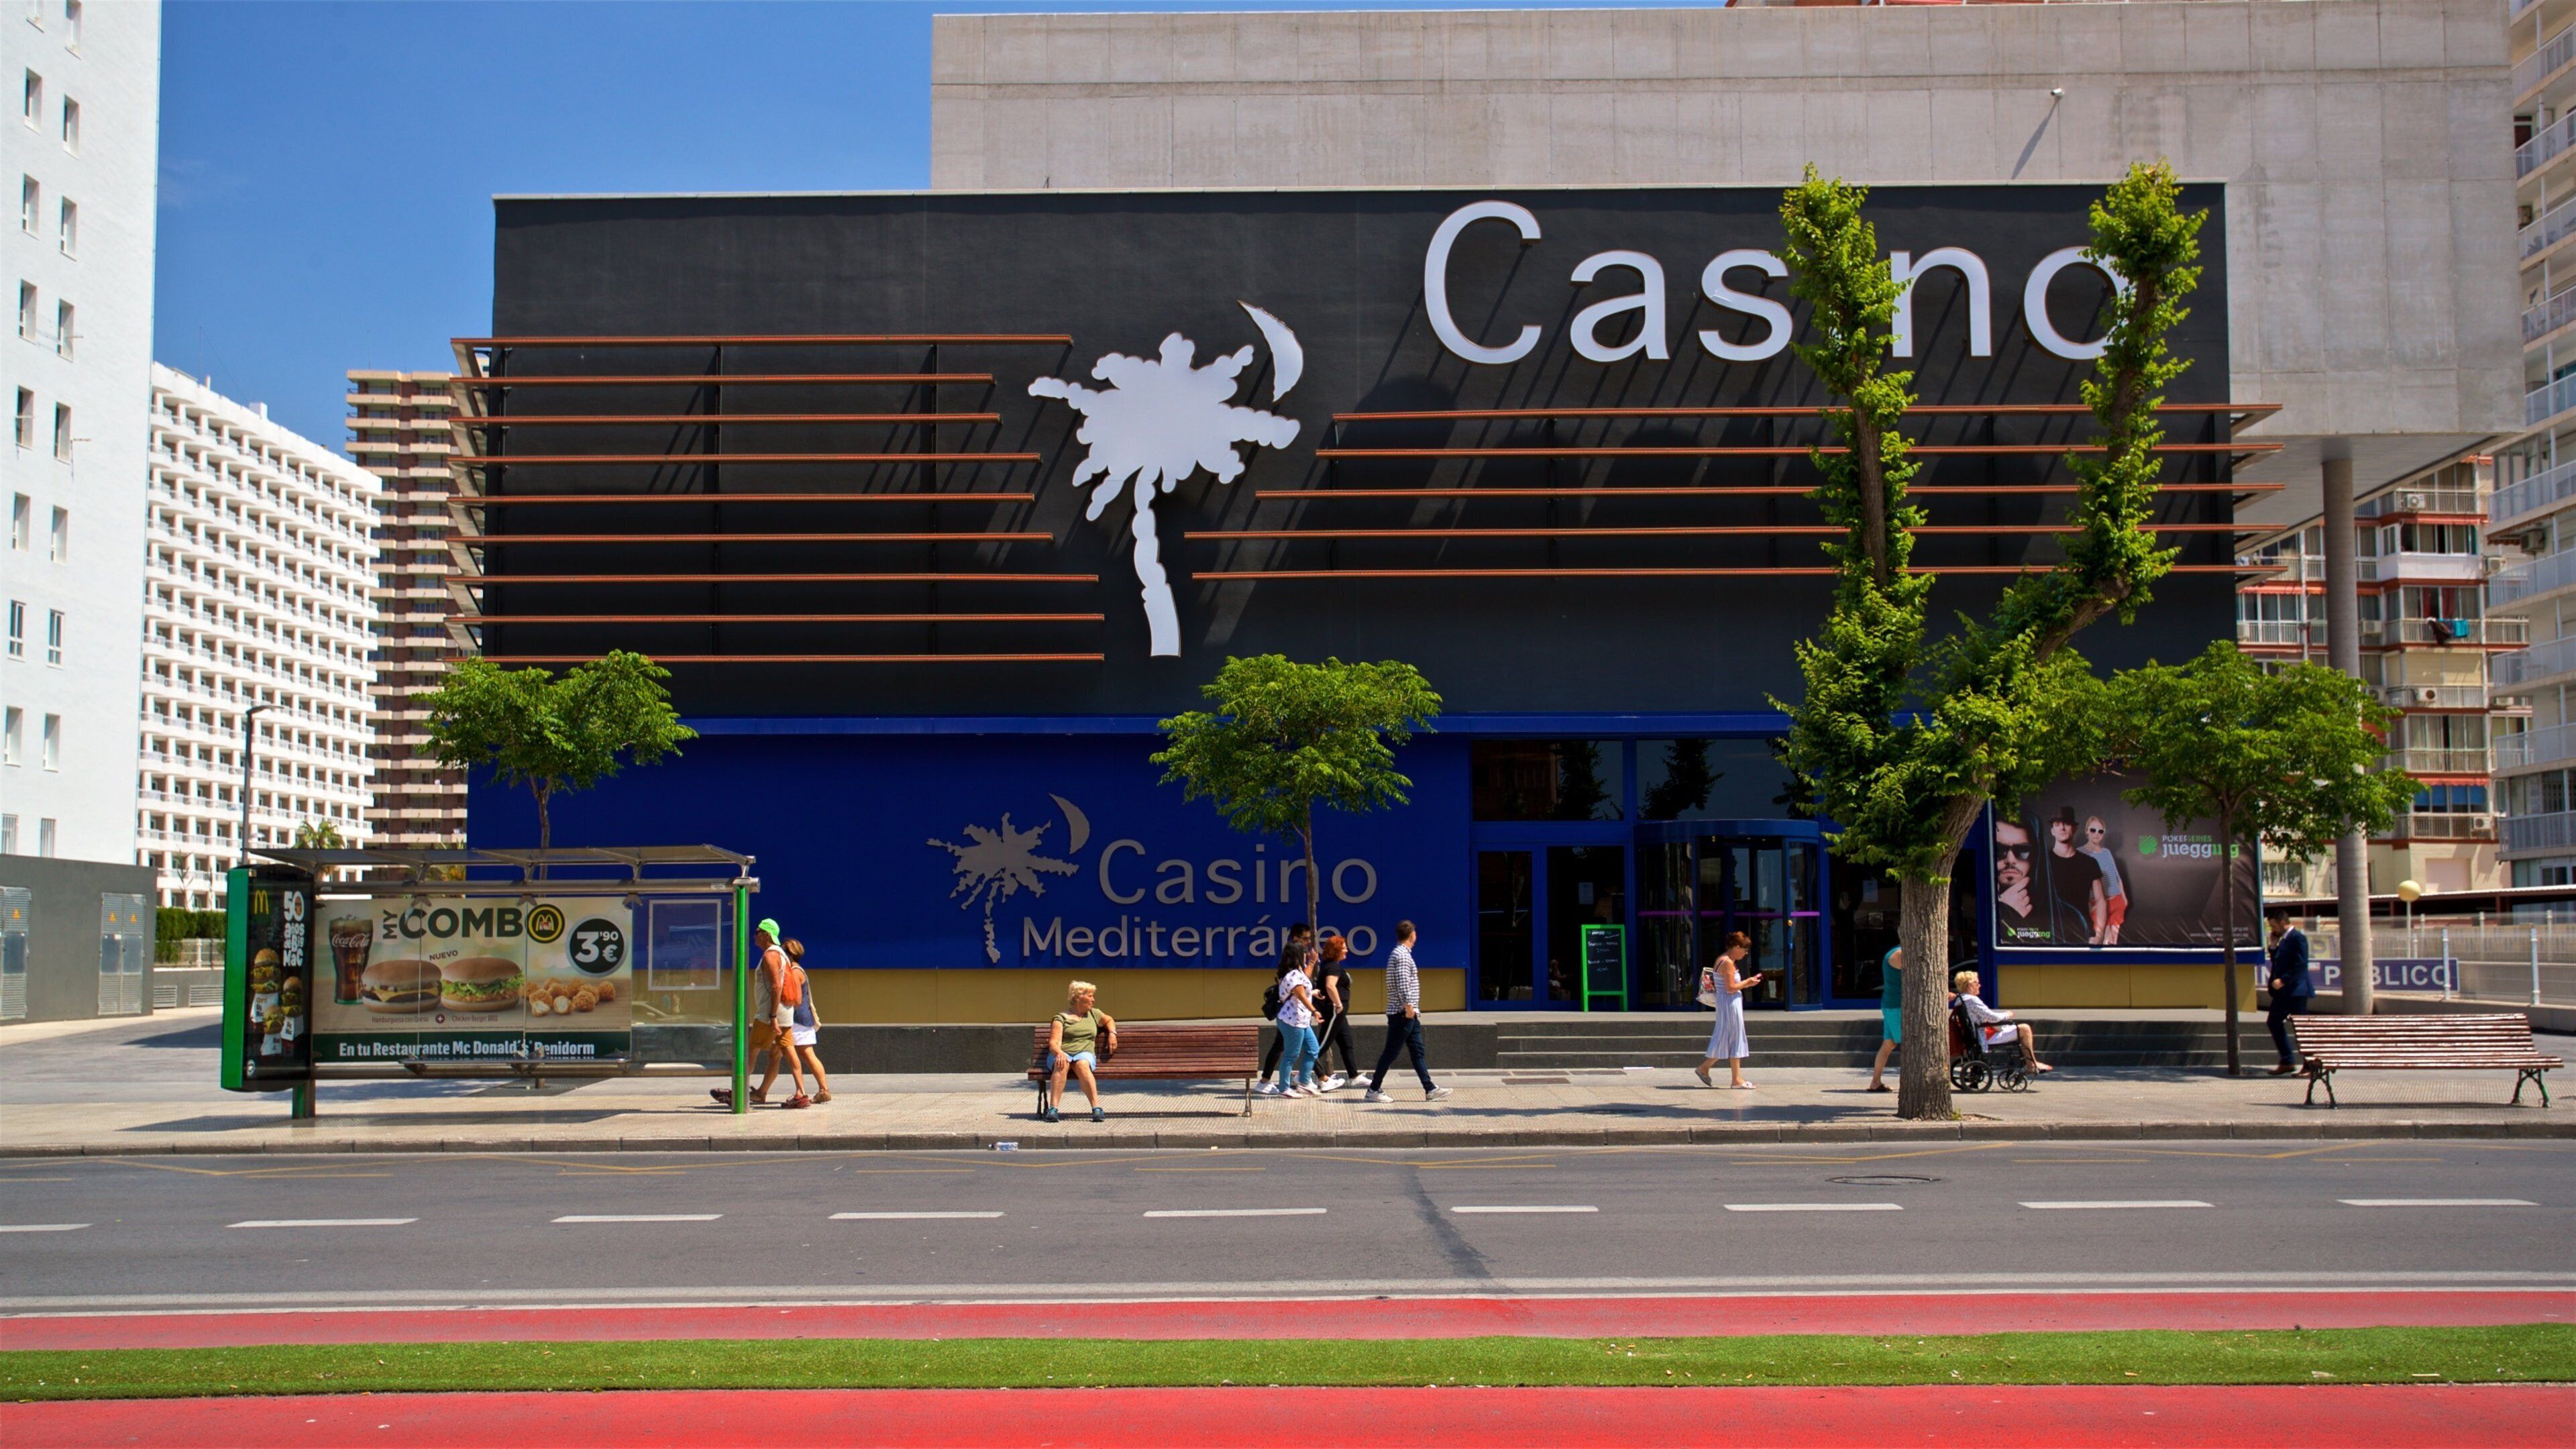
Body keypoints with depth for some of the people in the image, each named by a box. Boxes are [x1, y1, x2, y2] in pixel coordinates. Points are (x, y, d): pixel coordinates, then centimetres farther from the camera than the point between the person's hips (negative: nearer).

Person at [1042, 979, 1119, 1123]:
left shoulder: (1094, 1014, 23)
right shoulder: (1061, 1018, 8)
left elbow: (1109, 1020, 43)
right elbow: (1053, 1043, -4)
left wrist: (1112, 1033, 22)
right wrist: (1059, 1052, -26)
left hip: (1085, 1053, 2)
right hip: (1062, 1054, -1)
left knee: (1082, 1064, -36)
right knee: (1061, 1064, -39)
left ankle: (1097, 1108, -46)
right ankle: (1052, 1109, -45)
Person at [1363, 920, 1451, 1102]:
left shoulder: (1400, 953, 17)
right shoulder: (1402, 955, -14)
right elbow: (1402, 983, -23)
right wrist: (1408, 1006, -23)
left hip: (1409, 1014, 10)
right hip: (1402, 1013, -10)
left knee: (1418, 1052, 8)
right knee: (1391, 1052, -4)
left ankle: (1430, 1089, 8)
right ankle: (1374, 1090, 1)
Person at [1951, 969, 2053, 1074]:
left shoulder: (1959, 1001, 8)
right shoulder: (1972, 1000, -22)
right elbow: (1992, 1017, -21)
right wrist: (2007, 1015, -2)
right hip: (1986, 1038, -11)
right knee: (2024, 1029, -6)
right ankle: (2033, 1065, 8)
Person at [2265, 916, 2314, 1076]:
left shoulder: (2297, 938, -13)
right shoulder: (2282, 939, 14)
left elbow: (2301, 964, -21)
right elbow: (2277, 962, 18)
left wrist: (2283, 980, -23)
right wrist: (2273, 945, 6)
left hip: (2296, 991, -10)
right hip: (2283, 991, 10)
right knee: (2273, 1022, 12)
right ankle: (2288, 1062, 18)